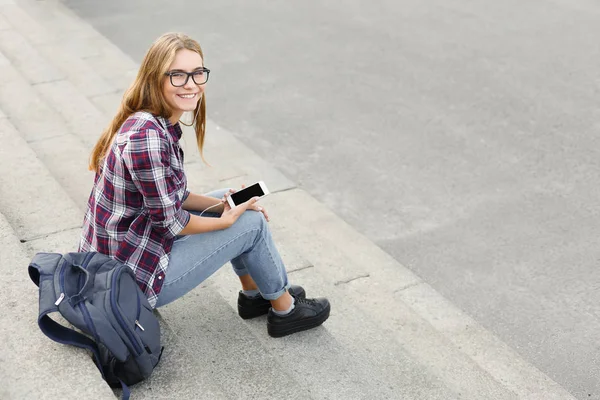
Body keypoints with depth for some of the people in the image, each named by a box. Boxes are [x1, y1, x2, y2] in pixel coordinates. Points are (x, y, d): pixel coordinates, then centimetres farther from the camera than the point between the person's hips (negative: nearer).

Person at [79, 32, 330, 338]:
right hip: (132, 278, -9)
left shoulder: (159, 123, 1)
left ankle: (254, 293, 30)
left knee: (226, 198, 17)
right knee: (252, 223, -2)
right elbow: (170, 222, -21)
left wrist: (223, 203, 2)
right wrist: (225, 220, -6)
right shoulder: (146, 137, -28)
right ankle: (284, 310, 21)